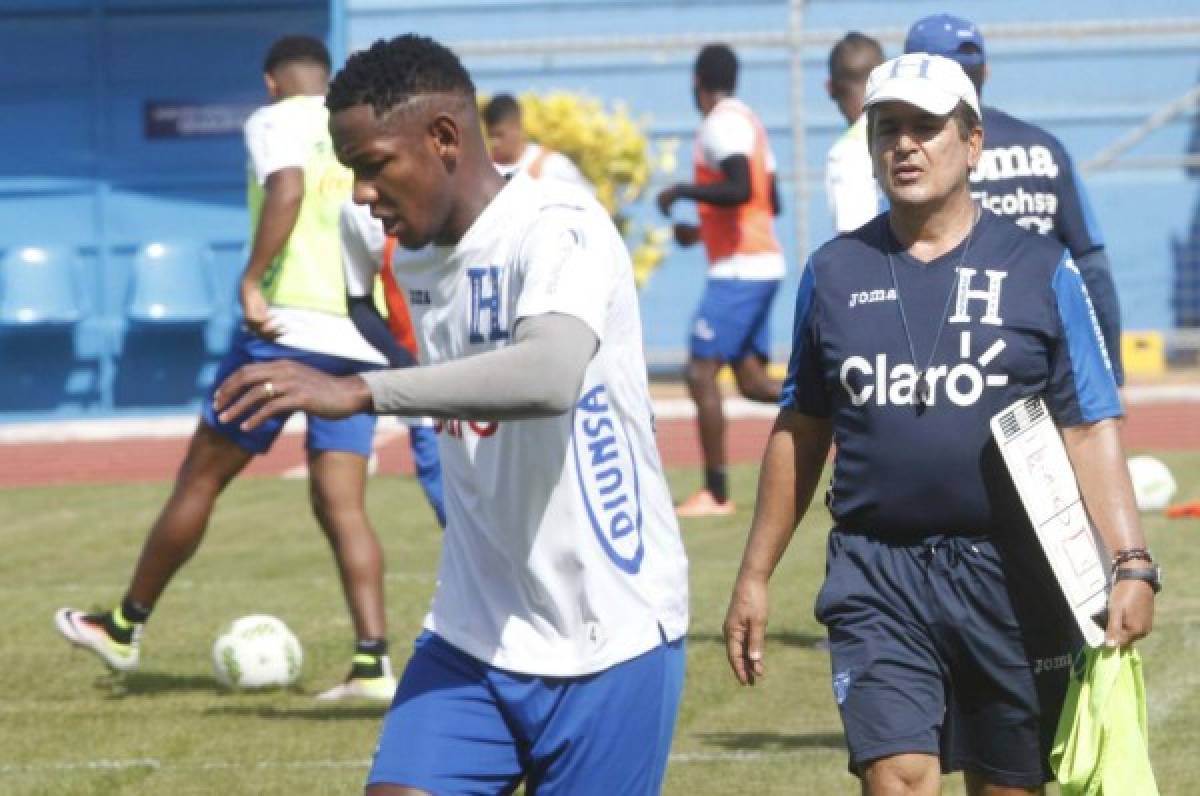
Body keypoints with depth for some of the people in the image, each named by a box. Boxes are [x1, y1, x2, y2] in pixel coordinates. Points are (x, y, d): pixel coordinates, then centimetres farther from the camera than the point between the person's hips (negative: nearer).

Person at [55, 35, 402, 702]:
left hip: (289, 326, -5)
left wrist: (252, 281, -21)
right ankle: (373, 661, -13)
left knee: (200, 478, 8)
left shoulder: (276, 121, 1)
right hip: (362, 344, 5)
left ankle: (126, 628, 20)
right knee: (343, 504, 2)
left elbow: (287, 190, -20)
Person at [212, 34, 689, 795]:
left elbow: (550, 377, -38)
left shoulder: (558, 230, -18)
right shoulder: (420, 261, 8)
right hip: (476, 634, 7)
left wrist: (361, 390, -43)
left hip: (607, 640, -6)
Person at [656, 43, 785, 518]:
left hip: (738, 270, -10)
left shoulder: (722, 123, -13)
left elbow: (740, 191, -27)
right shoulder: (748, 121, 17)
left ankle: (716, 493, -8)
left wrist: (682, 191, -15)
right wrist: (703, 230, 31)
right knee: (752, 380, 11)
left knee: (701, 373, -8)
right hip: (764, 265, 10)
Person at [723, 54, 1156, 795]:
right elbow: (800, 431, 16)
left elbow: (1090, 430, -2)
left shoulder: (1041, 270, 1)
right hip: (877, 579, 1)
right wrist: (756, 574, 15)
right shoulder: (834, 273, 8)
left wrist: (1131, 564, -14)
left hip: (1012, 576, -1)